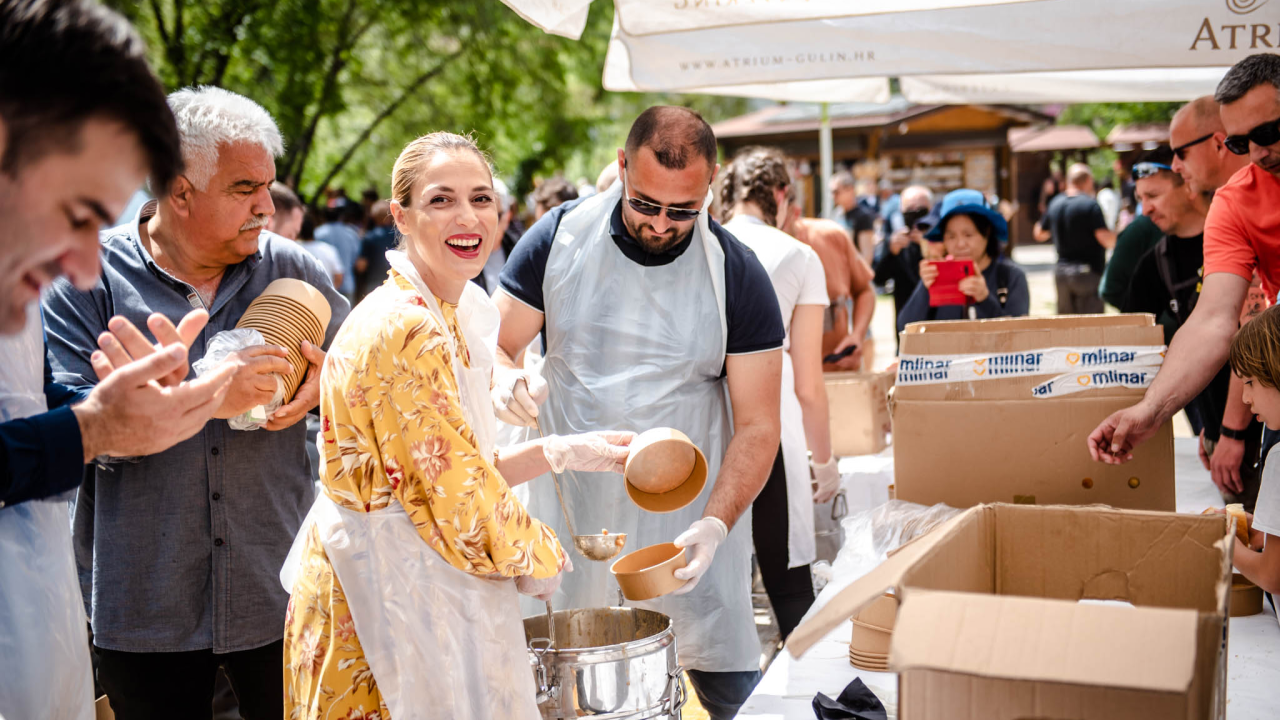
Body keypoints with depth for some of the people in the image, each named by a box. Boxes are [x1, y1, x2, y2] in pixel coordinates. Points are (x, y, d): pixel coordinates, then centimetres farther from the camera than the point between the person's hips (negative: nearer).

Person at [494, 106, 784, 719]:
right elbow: (494, 346, 4)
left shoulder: (738, 277, -7)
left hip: (689, 520, -1)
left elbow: (758, 426, -6)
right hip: (569, 513, 1)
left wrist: (715, 523, -22)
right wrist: (506, 381, -21)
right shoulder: (558, 239, -3)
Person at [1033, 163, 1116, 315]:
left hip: (1060, 272, 6)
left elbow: (1039, 234, 19)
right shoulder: (1090, 205, -13)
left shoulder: (1055, 204, 7)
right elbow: (1107, 240, -18)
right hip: (1088, 272, -6)